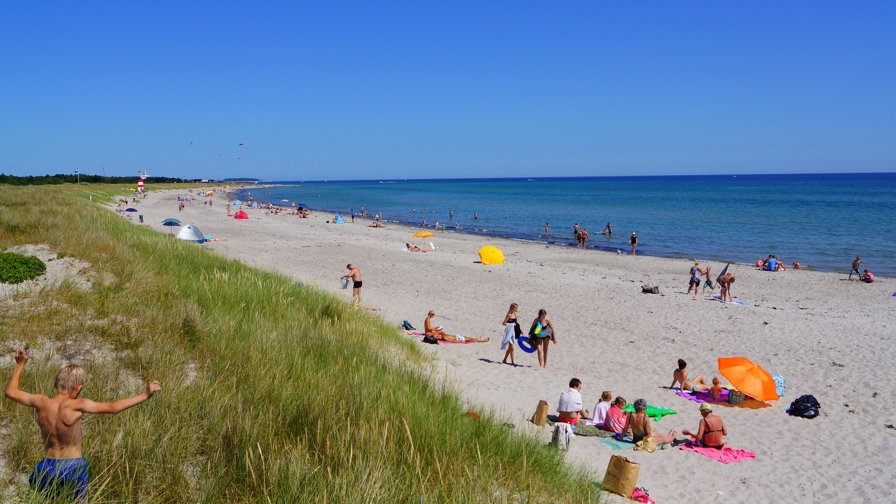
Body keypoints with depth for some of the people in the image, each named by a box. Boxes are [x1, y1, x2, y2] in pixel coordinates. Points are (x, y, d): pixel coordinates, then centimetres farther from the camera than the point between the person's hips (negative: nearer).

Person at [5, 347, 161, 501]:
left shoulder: (41, 403, -9)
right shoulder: (76, 406, -20)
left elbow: (11, 392, 7)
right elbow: (113, 408, -22)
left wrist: (20, 365, 16)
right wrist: (145, 395, -19)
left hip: (48, 467, 3)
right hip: (74, 468, -3)